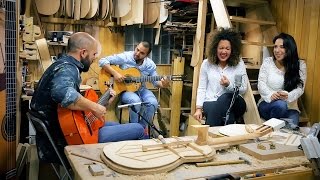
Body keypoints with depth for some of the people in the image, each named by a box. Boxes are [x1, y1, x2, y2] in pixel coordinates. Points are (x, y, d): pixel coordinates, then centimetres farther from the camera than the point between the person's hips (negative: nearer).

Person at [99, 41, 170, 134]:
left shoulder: (150, 65, -3)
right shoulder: (125, 57, -13)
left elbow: (155, 81, 3)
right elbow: (103, 61, -14)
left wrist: (163, 84, -21)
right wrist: (115, 73, -26)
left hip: (141, 89, 4)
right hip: (124, 89, -3)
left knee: (153, 103, -25)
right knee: (136, 101, -35)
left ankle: (142, 127, 1)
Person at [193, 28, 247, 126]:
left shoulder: (239, 64, 5)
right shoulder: (207, 63, 9)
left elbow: (243, 89, 3)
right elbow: (201, 88, 10)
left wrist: (229, 85, -16)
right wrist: (199, 108, -1)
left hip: (232, 103, 0)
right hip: (210, 102, 0)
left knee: (224, 98, -36)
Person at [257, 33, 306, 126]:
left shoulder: (300, 65, 3)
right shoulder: (267, 62, 2)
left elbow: (300, 88, -4)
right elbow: (261, 83, -5)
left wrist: (288, 96, -27)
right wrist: (270, 95, -27)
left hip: (290, 108, 0)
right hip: (267, 103, 0)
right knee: (280, 104, -35)